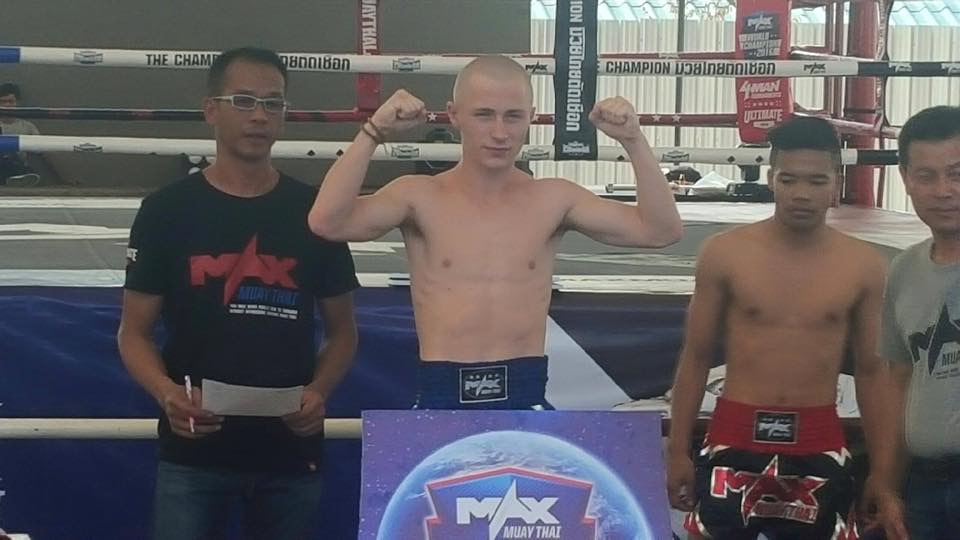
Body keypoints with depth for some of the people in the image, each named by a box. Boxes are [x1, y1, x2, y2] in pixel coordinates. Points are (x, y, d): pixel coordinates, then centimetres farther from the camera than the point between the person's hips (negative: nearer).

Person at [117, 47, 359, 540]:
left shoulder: (314, 212, 5)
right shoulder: (167, 211, 0)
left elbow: (342, 330, 10)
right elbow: (135, 332, 2)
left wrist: (318, 392, -10)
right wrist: (166, 392, -18)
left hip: (291, 452, 2)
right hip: (193, 452, -2)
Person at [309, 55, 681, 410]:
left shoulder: (553, 200, 4)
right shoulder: (420, 197, -1)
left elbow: (660, 230, 0)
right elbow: (326, 222, -17)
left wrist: (633, 141, -9)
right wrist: (374, 133, -20)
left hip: (526, 397, 1)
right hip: (442, 398, -1)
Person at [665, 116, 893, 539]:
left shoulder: (862, 265, -1)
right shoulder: (725, 254, -4)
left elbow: (871, 370, 7)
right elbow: (696, 358, 3)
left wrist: (881, 465, 6)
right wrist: (678, 450, 1)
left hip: (819, 447, 1)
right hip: (735, 439, -1)